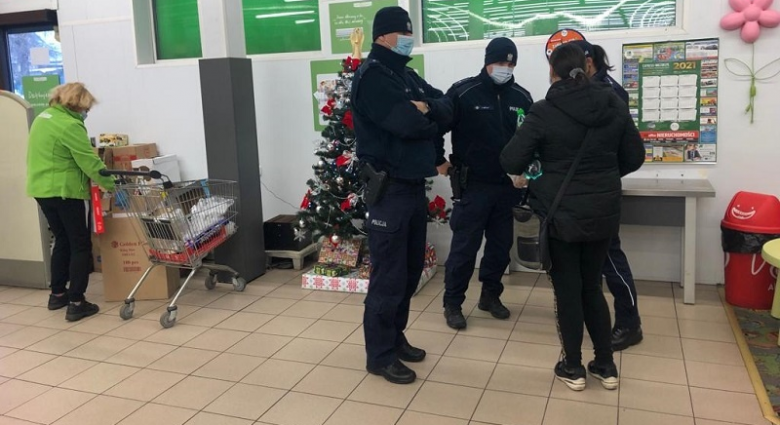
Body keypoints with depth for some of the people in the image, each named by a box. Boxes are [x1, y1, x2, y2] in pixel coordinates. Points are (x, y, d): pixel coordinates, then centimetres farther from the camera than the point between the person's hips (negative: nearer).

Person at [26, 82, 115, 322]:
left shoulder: (42, 118, 13)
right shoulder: (70, 125, -16)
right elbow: (90, 162, -18)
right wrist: (113, 186, -11)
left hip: (40, 189, 9)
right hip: (63, 191, -9)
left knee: (62, 240, 21)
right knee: (81, 245, -2)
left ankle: (58, 294, 29)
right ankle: (76, 303, -4)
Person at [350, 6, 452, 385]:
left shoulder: (408, 74, 17)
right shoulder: (372, 76, -10)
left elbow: (446, 110, 8)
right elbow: (406, 123, -23)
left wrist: (425, 108, -13)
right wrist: (428, 119, -2)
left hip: (415, 185, 9)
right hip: (389, 188, -9)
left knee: (410, 270, 15)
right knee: (388, 276, -3)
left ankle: (396, 337, 30)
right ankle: (381, 355, 9)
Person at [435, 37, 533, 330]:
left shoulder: (521, 97, 6)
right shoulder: (463, 93, -8)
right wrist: (439, 161, -4)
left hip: (507, 186, 5)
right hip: (473, 185, -5)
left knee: (501, 245, 12)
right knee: (464, 246, -1)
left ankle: (491, 295, 30)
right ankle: (452, 303, 13)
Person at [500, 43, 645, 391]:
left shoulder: (544, 112, -13)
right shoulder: (613, 105, 1)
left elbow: (511, 162, -13)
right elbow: (634, 158, 7)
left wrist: (543, 169, 8)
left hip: (561, 213, -4)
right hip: (603, 212, 4)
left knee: (567, 288, 9)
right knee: (592, 285, 18)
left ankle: (573, 367, 20)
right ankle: (606, 365, 25)